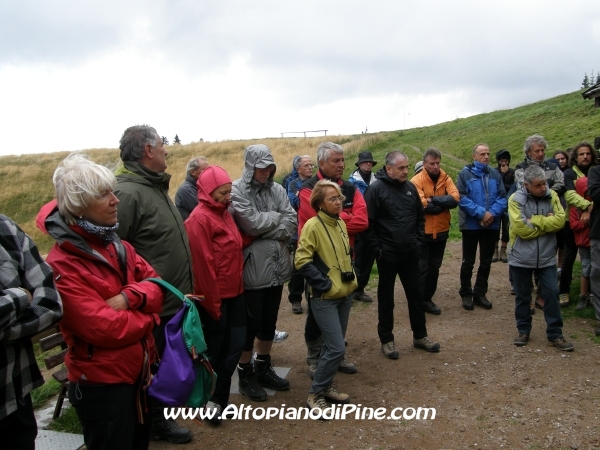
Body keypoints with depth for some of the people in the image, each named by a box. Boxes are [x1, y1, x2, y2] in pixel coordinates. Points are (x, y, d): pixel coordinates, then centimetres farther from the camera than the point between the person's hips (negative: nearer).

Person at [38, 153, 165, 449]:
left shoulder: (117, 245, 5)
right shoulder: (62, 266, -20)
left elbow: (155, 284, 1)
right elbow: (104, 328, -26)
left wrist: (129, 297, -20)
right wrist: (147, 316, -10)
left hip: (139, 373, 8)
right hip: (101, 385, -7)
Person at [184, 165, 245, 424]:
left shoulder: (224, 212, 11)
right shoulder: (200, 218, -16)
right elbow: (202, 264, -18)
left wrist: (238, 286, 14)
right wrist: (212, 302, -15)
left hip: (234, 292, 8)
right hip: (215, 296, -8)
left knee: (235, 345, 11)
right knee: (215, 350, 7)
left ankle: (218, 397, 26)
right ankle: (213, 399, 25)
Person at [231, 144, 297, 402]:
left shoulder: (277, 190, 6)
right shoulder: (237, 191, -11)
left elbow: (291, 223, -2)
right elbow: (252, 224, -20)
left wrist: (265, 231, -16)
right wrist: (277, 217, -6)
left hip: (276, 266, 6)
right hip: (252, 268, -6)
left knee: (269, 321, 17)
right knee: (250, 323, 6)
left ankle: (263, 368, 34)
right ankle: (246, 374, 23)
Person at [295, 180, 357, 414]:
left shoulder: (341, 224, 9)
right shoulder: (313, 226, -15)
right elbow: (302, 261, -18)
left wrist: (351, 272, 7)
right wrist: (325, 285, -18)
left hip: (345, 295, 8)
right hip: (324, 298, -7)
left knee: (333, 346, 15)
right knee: (337, 348, -9)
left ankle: (326, 386, 31)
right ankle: (315, 394, 7)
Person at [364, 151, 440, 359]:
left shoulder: (410, 187, 5)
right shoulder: (376, 189, -13)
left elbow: (420, 216, 15)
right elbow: (368, 222, -13)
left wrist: (418, 241, 8)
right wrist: (377, 249, -13)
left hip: (410, 253, 5)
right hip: (387, 254, -5)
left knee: (416, 294, 13)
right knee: (386, 297, 8)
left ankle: (420, 336, 29)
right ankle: (386, 339, 20)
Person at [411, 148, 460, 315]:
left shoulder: (446, 178, 3)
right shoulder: (417, 180, -13)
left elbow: (455, 199, -13)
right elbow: (422, 205, -26)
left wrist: (433, 199, -20)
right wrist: (443, 203, -13)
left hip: (441, 232, 6)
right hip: (423, 233, -5)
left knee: (434, 268, 15)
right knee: (421, 269, 2)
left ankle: (427, 299, 28)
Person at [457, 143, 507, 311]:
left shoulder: (495, 174, 5)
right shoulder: (465, 173, -6)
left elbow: (502, 197, 1)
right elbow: (462, 197, -14)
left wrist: (493, 213, -16)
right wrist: (481, 213, -19)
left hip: (491, 225, 4)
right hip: (471, 224, -4)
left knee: (486, 262, 12)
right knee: (468, 261, 8)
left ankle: (480, 293, 25)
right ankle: (466, 294, 21)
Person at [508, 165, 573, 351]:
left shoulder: (552, 196, 0)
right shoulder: (516, 199, -11)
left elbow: (560, 220, -13)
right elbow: (521, 229, -20)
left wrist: (535, 221, -18)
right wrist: (547, 222, -11)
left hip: (546, 257, 2)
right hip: (521, 258, -2)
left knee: (552, 294, 5)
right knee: (522, 296, 10)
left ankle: (555, 334, 17)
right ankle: (523, 331, 25)